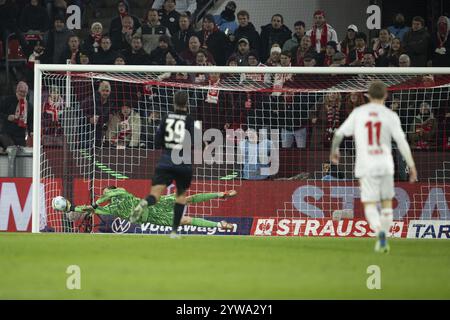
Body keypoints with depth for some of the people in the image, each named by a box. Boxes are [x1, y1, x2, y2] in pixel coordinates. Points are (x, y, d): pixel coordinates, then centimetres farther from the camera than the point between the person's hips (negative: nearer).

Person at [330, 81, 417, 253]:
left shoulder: (358, 113, 3)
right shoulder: (390, 116, -2)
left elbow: (339, 134, 6)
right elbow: (402, 142, -8)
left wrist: (334, 150, 25)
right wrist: (412, 166, -3)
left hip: (366, 167, 0)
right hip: (385, 166, 0)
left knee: (369, 205, 1)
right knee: (387, 202, 18)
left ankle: (380, 233, -26)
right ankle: (383, 241, 15)